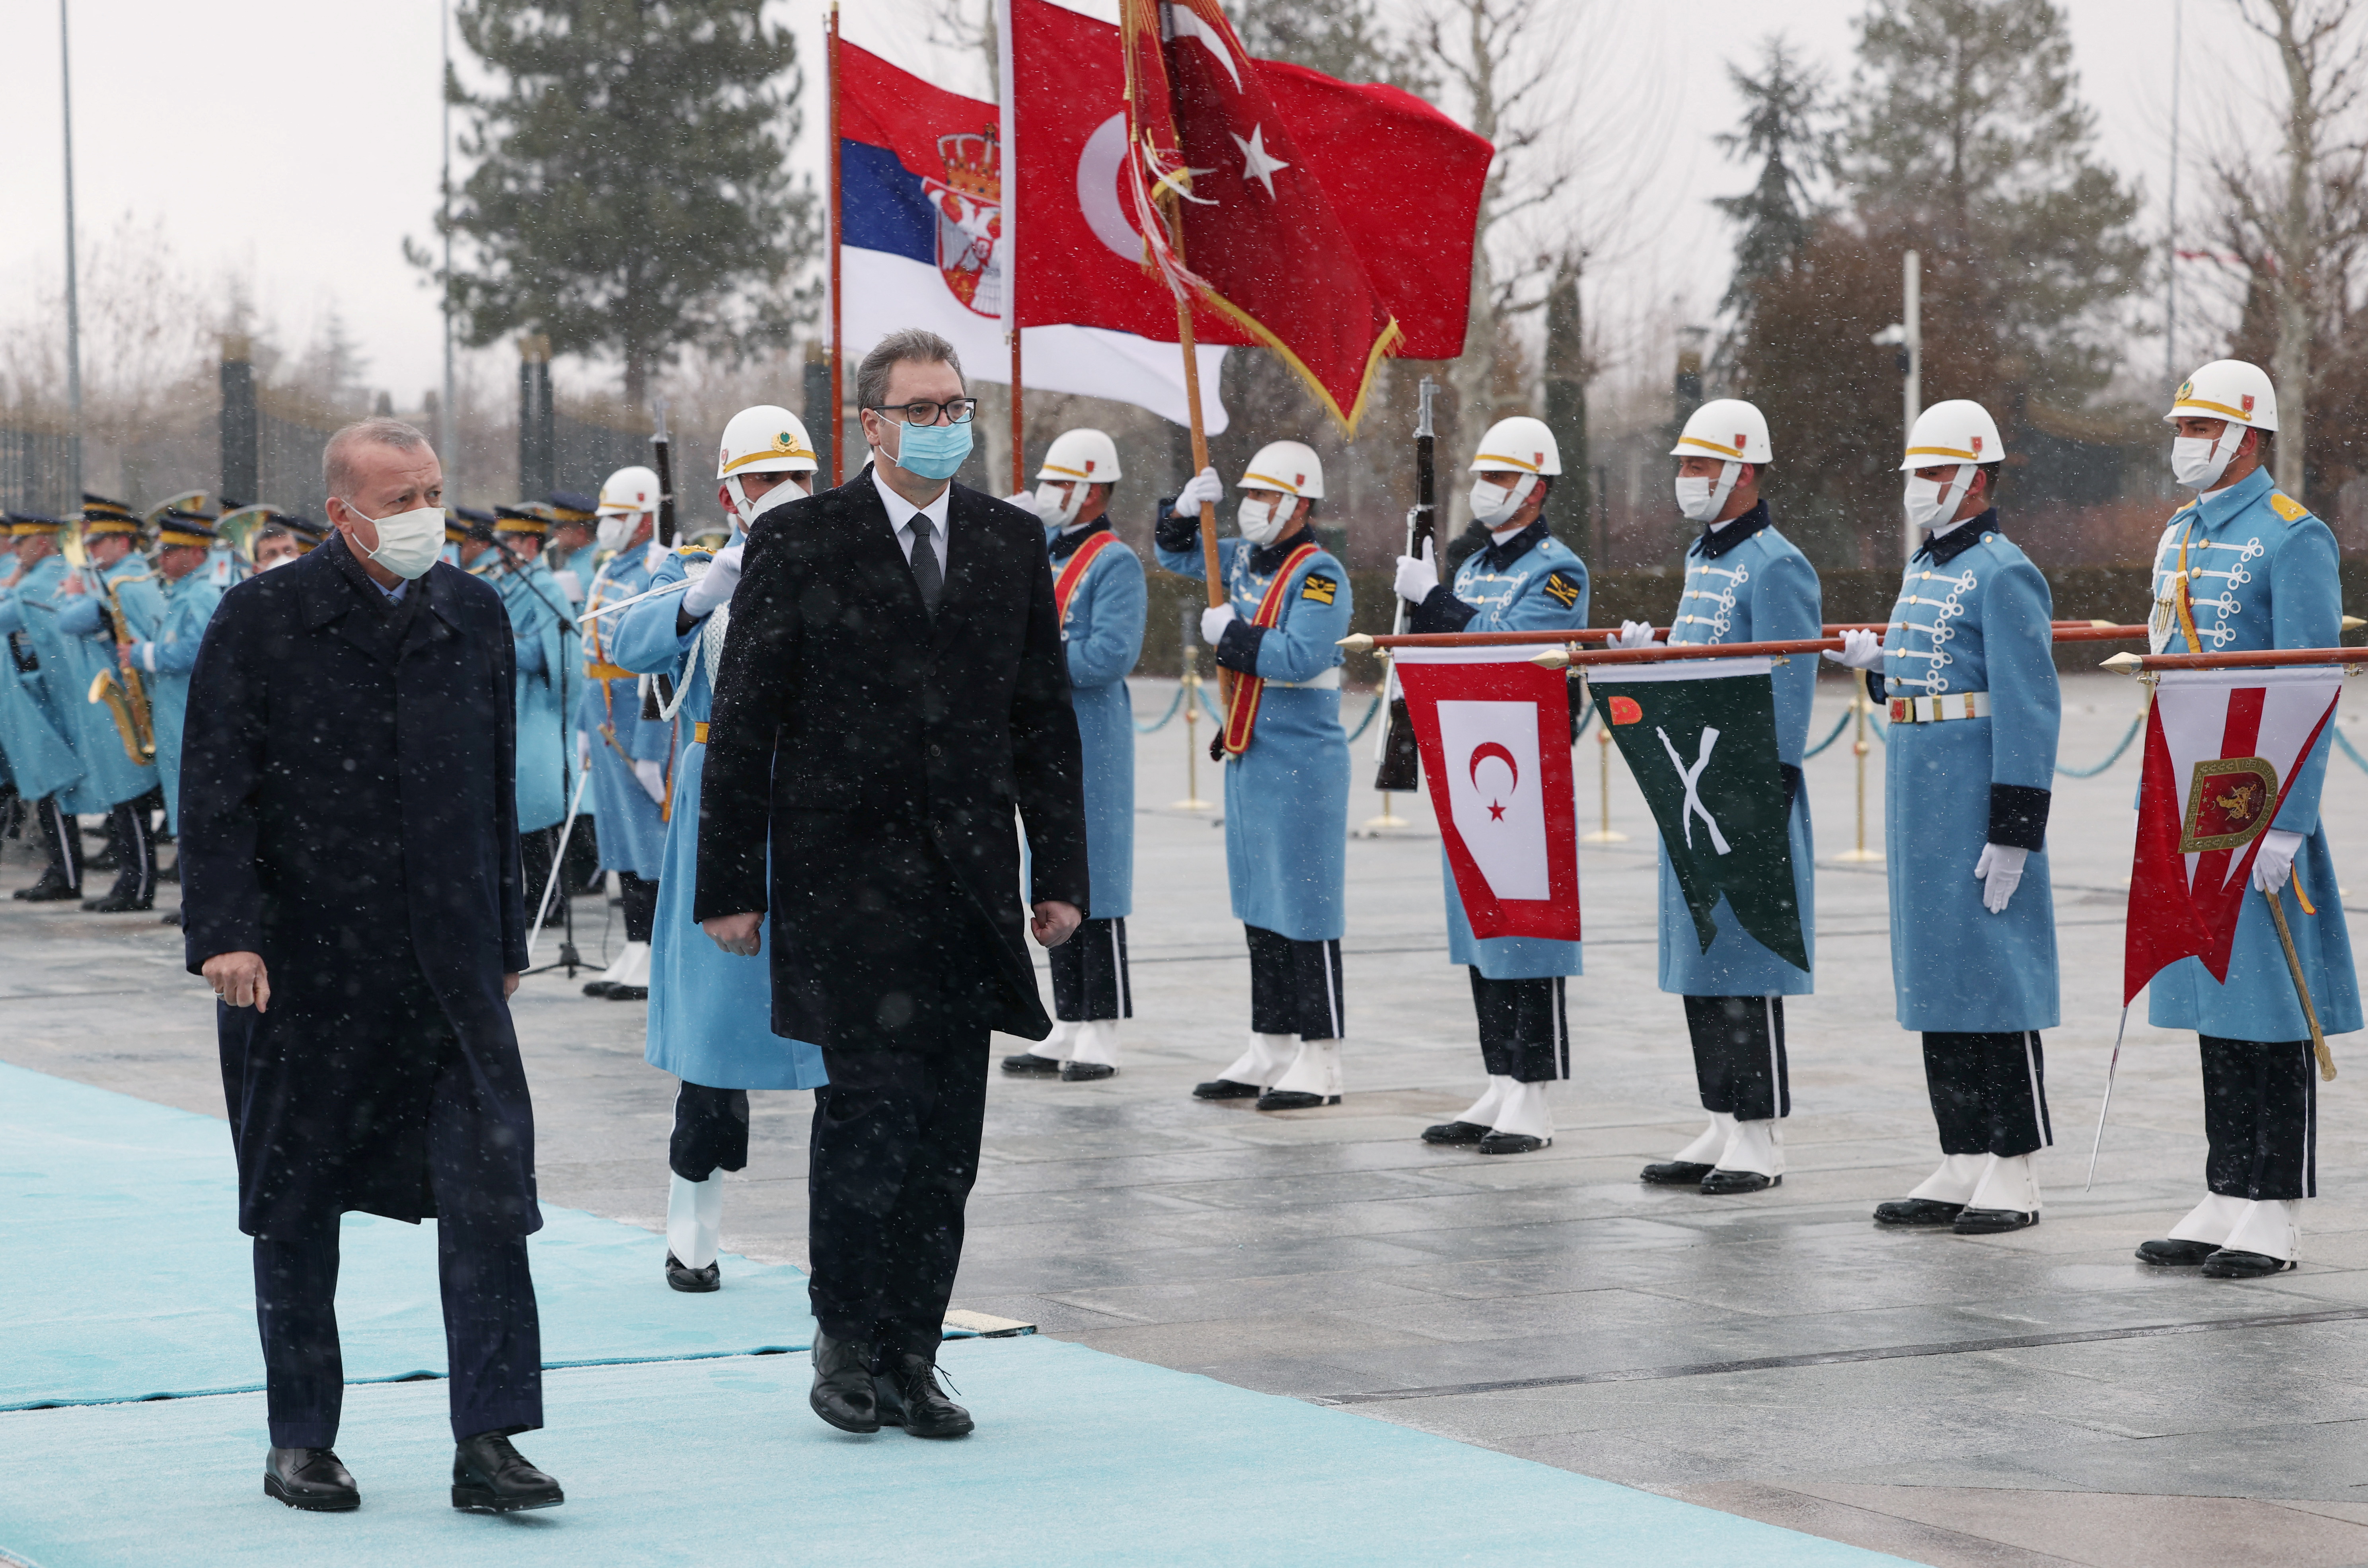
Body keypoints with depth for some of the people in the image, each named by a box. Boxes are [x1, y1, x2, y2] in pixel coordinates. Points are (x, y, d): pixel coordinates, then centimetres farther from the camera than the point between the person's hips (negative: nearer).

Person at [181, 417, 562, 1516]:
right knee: (297, 1207, 8)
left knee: (490, 1189, -8)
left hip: (449, 961, 3)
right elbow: (217, 789, -6)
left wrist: (502, 937, 14)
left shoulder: (474, 617, 9)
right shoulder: (262, 622, -4)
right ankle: (300, 1441, 21)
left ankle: (487, 1444, -6)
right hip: (303, 964, -2)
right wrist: (225, 931, -15)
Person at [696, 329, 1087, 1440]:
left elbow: (1044, 717, 14)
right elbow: (744, 724, -1)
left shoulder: (1012, 544, 11)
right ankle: (844, 1336, 6)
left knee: (947, 1133, 5)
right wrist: (729, 883, -4)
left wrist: (1060, 873, 9)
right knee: (872, 1102, -10)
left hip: (968, 880, 4)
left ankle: (910, 1353, 13)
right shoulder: (799, 544, -1)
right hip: (845, 878, -4)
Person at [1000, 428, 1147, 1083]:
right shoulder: (1043, 551, 15)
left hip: (1091, 744, -8)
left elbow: (1110, 655, -20)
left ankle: (1100, 1037, -1)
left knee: (1094, 888, -5)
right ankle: (1066, 1031, 17)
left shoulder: (1115, 562, -10)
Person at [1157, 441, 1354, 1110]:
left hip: (1303, 763, -9)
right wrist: (1186, 513, 8)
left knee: (1304, 908, -7)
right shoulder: (1245, 558, 12)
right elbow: (1176, 555, 28)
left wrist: (1230, 634, -15)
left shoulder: (1319, 575, -13)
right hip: (1248, 756, 9)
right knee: (1258, 907, 12)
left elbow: (1301, 658, -26)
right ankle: (1269, 1053, 20)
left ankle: (1320, 1064, -3)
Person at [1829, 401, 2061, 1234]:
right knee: (1934, 982, 11)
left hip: (1977, 806, -9)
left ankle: (2016, 1175, 1)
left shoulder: (2003, 574, -13)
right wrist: (1881, 659, 13)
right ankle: (1962, 1166, 17)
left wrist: (2013, 836, -20)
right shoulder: (1923, 567, 16)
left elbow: (2030, 709, -17)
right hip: (1918, 809, 9)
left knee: (1994, 980, -5)